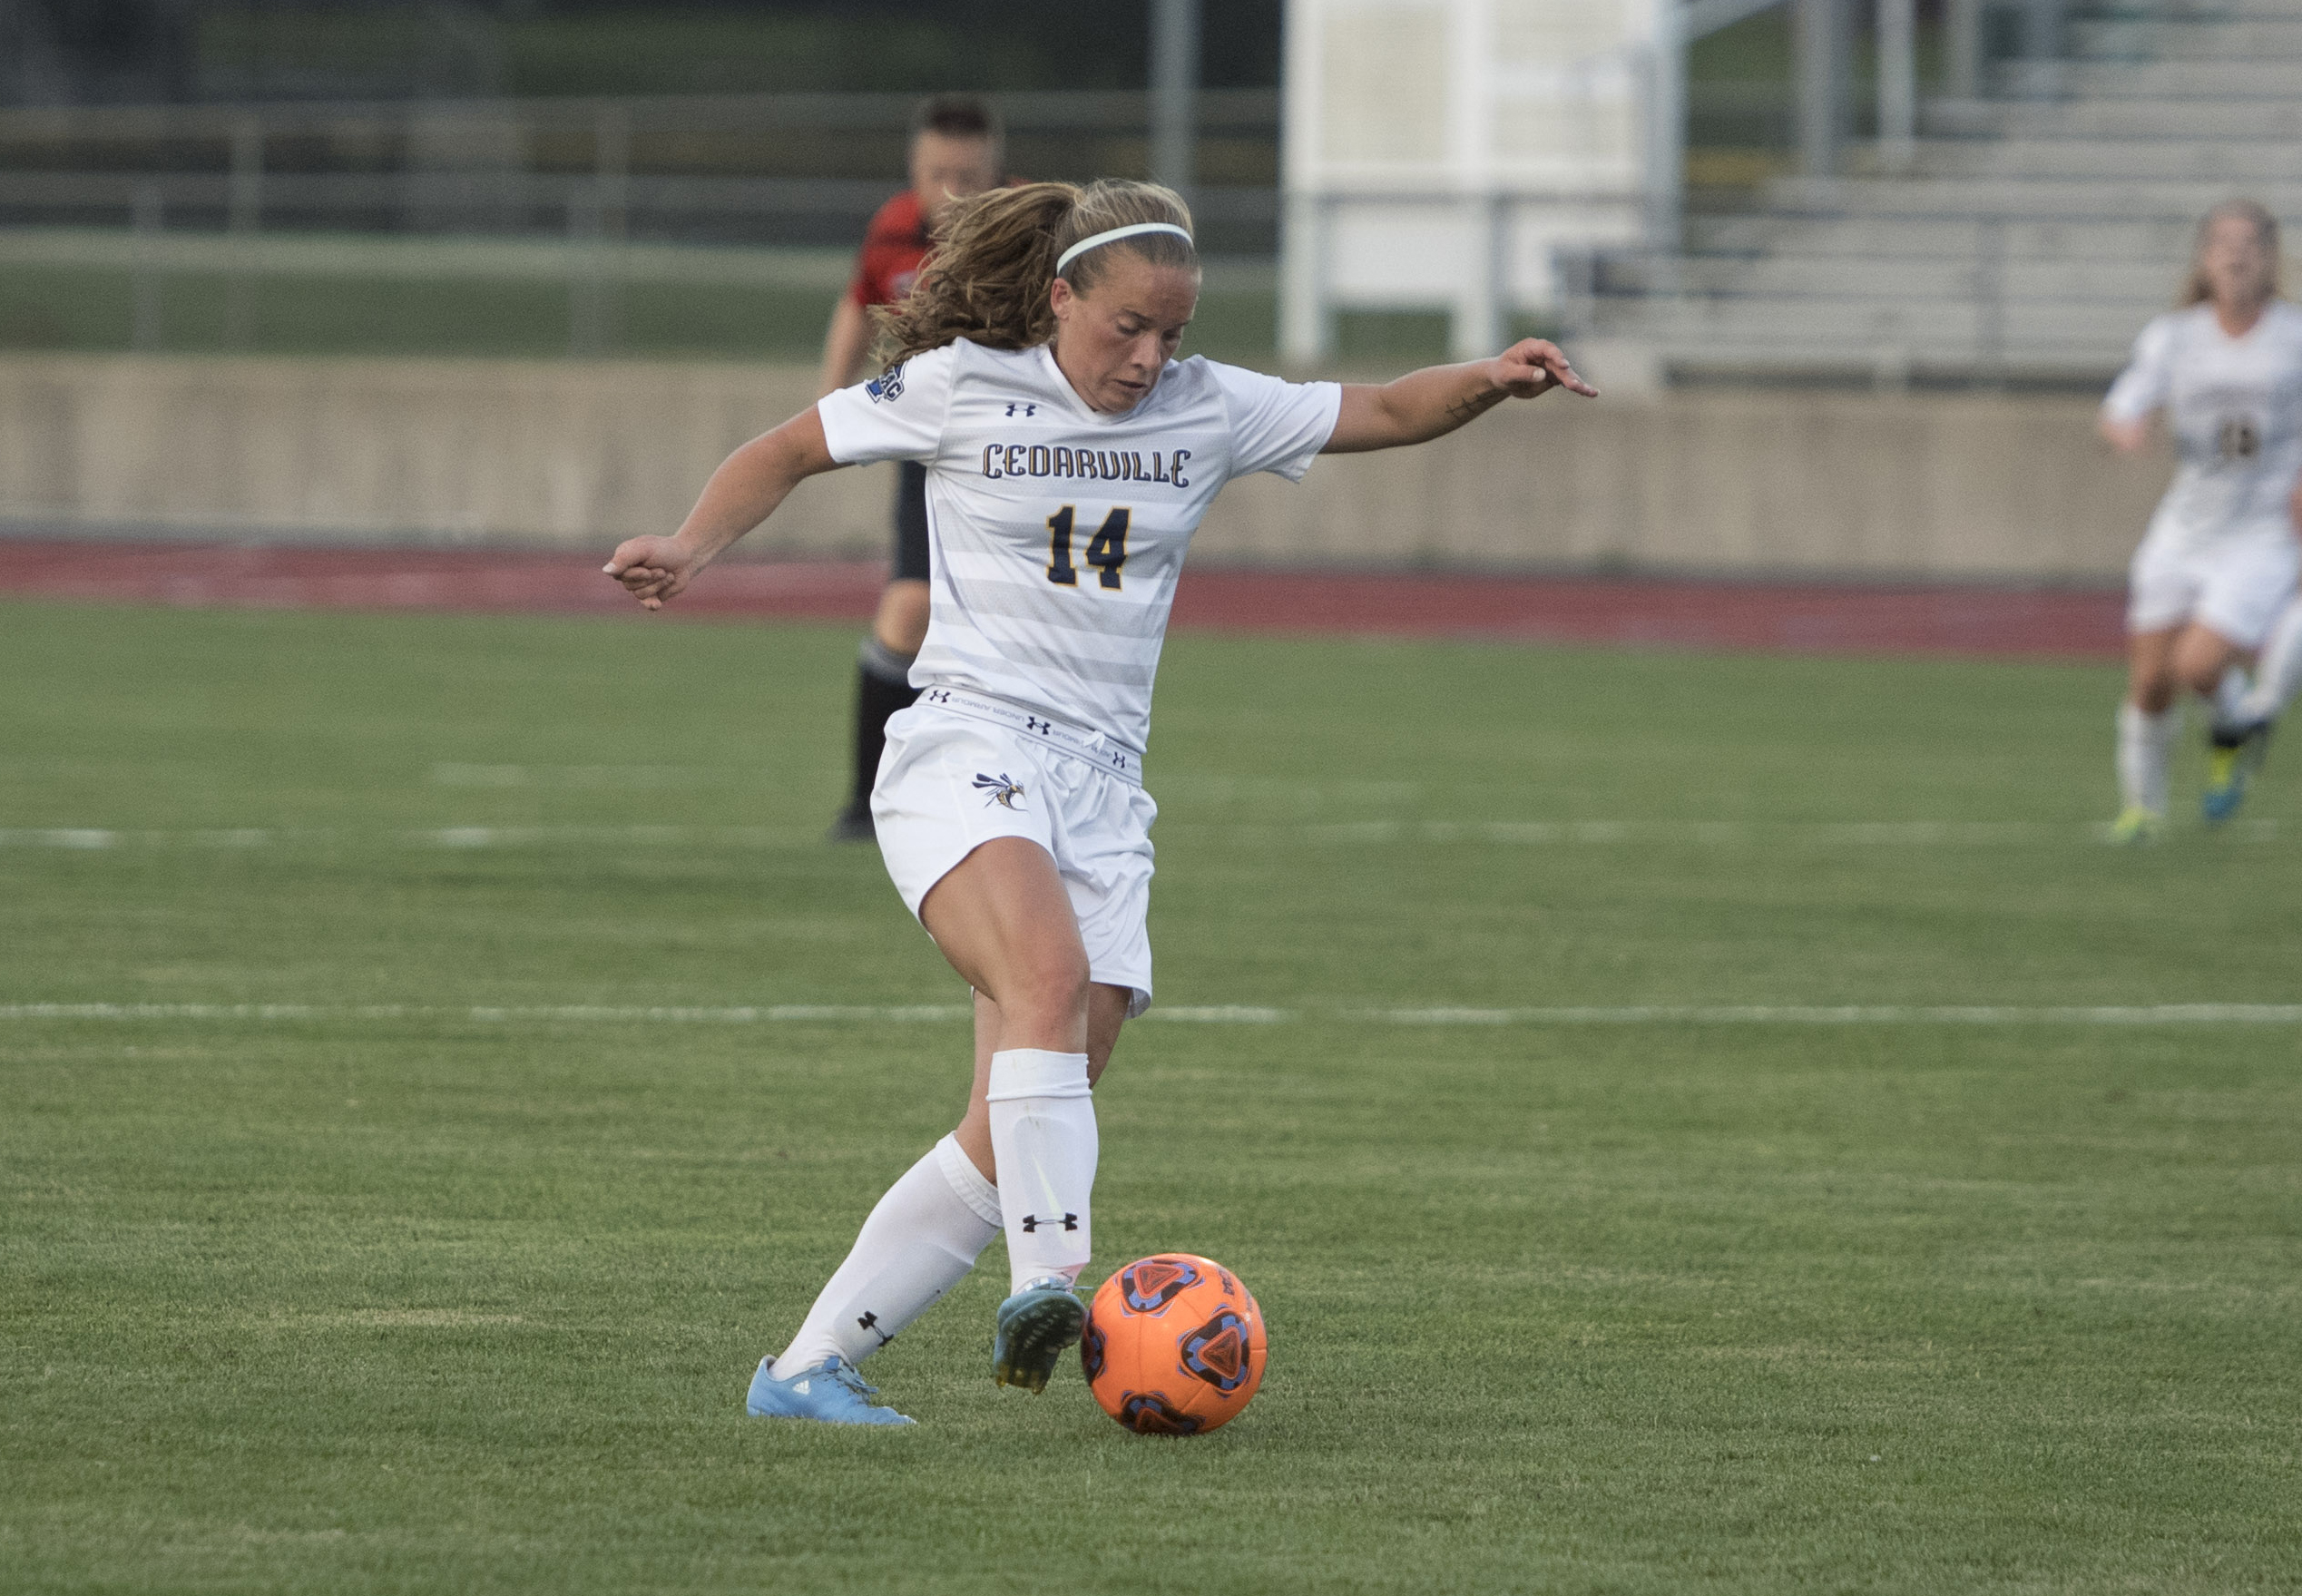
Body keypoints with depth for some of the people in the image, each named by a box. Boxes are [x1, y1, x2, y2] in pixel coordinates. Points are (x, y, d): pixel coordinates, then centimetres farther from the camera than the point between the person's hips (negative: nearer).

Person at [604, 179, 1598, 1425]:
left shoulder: (1206, 409, 10)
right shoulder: (957, 386, 0)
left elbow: (1390, 412, 14)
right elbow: (787, 452, 10)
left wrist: (1490, 381, -5)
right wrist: (688, 550, -6)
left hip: (1102, 790, 5)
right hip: (966, 750, -5)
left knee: (1015, 1135, -4)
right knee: (1050, 975, -35)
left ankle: (807, 1368, 2)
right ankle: (1048, 1284, -42)